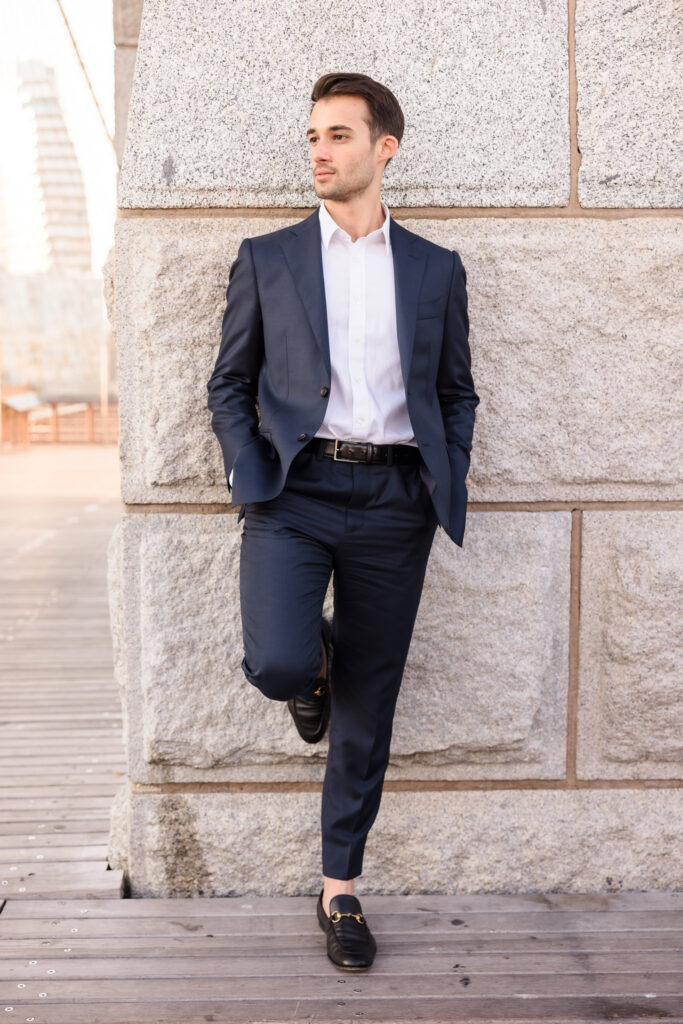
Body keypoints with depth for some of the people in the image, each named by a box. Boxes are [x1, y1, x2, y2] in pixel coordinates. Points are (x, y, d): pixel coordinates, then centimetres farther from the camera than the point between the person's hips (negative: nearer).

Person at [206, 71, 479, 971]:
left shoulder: (436, 270, 11)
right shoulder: (266, 260, 8)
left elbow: (457, 392, 16)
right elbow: (229, 385, 10)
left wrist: (448, 486, 2)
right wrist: (251, 481, -4)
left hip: (393, 500, 1)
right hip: (294, 492, -1)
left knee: (367, 711, 5)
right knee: (276, 664, -24)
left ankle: (340, 890, 23)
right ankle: (313, 662, 17)